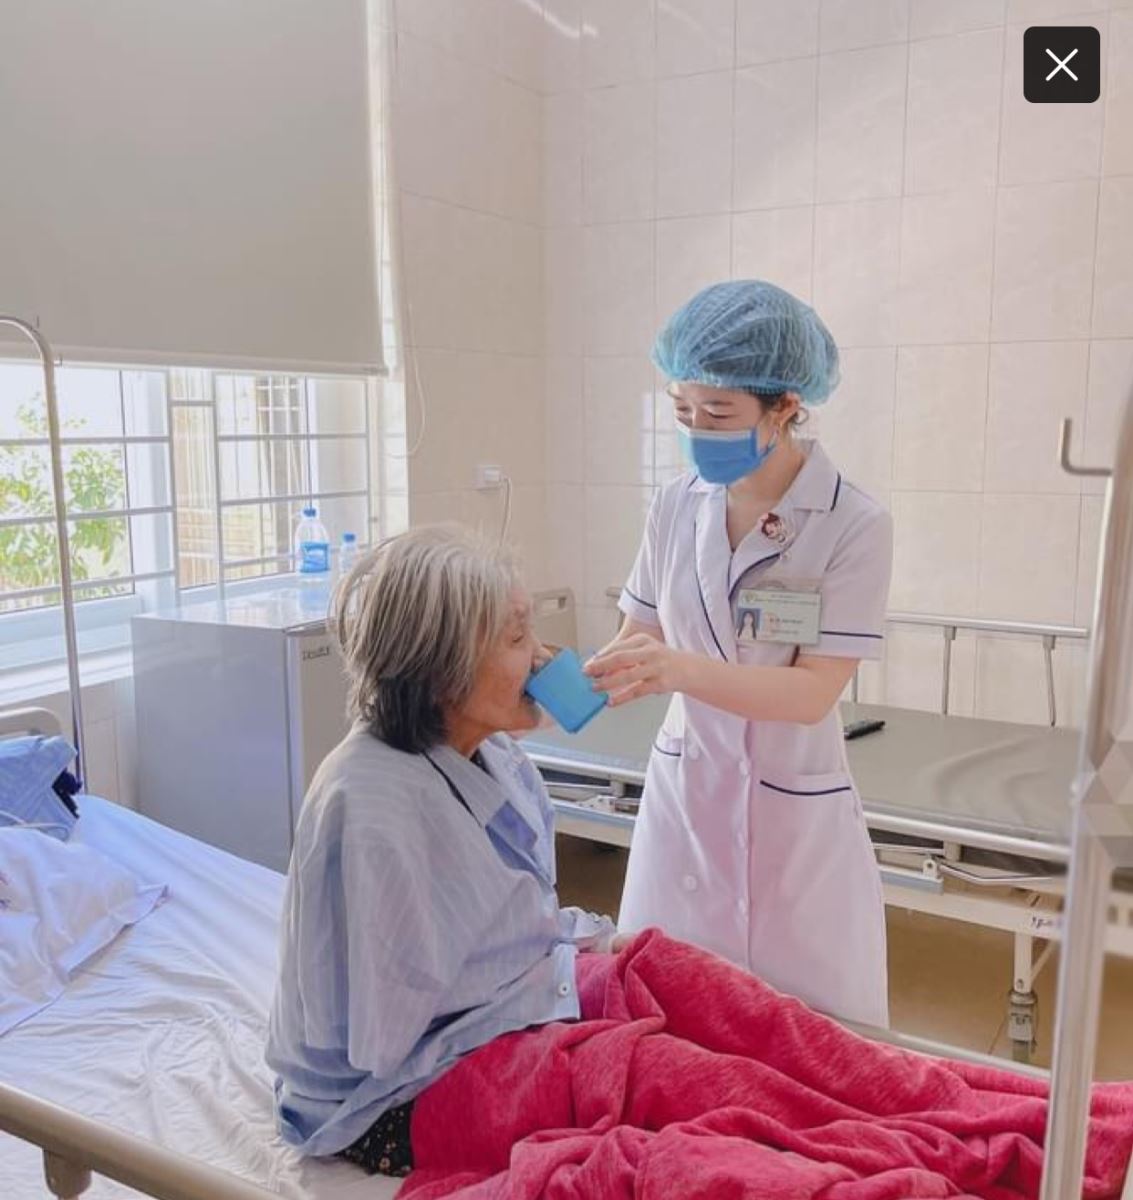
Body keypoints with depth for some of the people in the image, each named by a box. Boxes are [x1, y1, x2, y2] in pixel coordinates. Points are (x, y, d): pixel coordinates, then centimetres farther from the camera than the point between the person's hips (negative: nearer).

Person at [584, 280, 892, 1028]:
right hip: (683, 795, 4)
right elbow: (640, 638, 3)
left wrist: (683, 670, -35)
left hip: (792, 813, -4)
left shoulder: (855, 525, -16)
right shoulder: (676, 507, -2)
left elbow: (814, 692, -20)